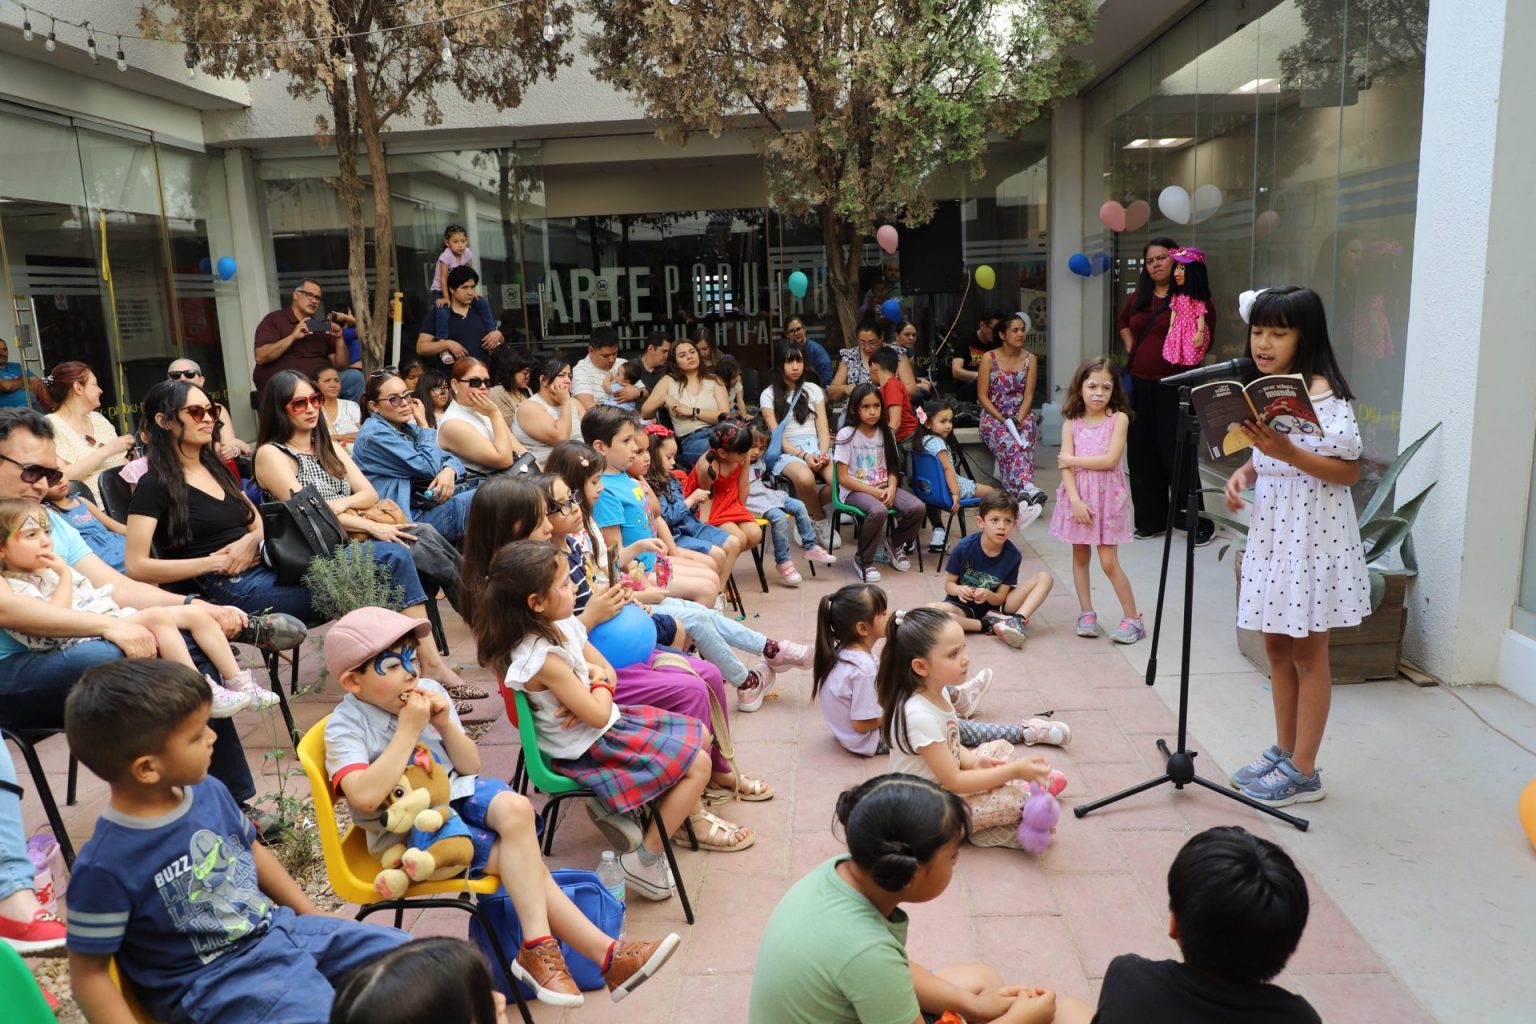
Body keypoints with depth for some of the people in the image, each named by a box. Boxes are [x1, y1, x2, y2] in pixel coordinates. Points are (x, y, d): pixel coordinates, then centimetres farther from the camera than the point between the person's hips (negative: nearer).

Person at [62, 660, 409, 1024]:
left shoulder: (209, 791, -3)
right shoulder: (106, 866, -21)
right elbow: (88, 974, -11)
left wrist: (310, 912, 17)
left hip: (280, 928, 7)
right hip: (212, 981, -6)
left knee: (400, 952, 3)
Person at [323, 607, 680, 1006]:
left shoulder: (427, 692, 0)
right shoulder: (345, 725, -13)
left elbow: (470, 767, 4)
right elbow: (366, 796, -31)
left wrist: (445, 725, -14)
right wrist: (408, 728, -28)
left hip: (455, 794, 4)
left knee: (515, 807, -29)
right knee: (516, 857, -23)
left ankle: (538, 947, -25)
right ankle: (604, 953, -18)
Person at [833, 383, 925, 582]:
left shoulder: (886, 433, 7)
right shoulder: (846, 435, -8)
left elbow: (892, 470, 8)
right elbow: (843, 478, -10)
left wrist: (890, 489, -13)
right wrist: (872, 491, -16)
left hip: (883, 488, 5)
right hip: (856, 490, -5)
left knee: (917, 507, -21)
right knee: (878, 511, -37)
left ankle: (898, 545, 10)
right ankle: (863, 560, -13)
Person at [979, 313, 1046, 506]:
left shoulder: (1030, 359, 8)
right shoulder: (989, 358, 0)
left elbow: (1028, 395, 3)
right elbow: (982, 396, -3)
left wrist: (1017, 420, -14)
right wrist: (1003, 420, -13)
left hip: (1022, 415, 3)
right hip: (994, 416, -3)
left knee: (1023, 444, -31)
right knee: (1011, 445, -34)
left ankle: (1020, 492, -45)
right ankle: (1028, 487, -55)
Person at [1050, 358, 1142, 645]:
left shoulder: (1118, 419, -4)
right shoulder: (1072, 423, 2)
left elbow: (1110, 459, -16)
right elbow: (1065, 467, -6)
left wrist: (1074, 459, -9)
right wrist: (1075, 500, -16)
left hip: (1107, 495, -3)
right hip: (1078, 495, 3)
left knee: (1109, 562, -4)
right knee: (1080, 555, 10)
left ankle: (1133, 618, 7)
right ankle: (1087, 613, 22)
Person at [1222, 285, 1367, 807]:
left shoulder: (1322, 392, -15)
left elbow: (1349, 471, -16)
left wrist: (1288, 452, -28)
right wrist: (1243, 473, -1)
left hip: (1313, 534, -8)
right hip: (1270, 529, 8)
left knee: (1307, 653, 2)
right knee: (1276, 645, 15)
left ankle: (1303, 773, 13)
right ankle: (1283, 752, 29)